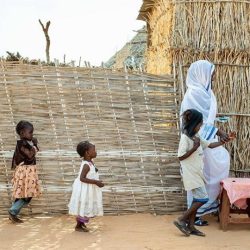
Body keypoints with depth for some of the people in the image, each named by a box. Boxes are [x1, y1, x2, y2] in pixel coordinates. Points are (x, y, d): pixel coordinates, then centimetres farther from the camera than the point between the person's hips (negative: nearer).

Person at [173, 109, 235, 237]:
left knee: (197, 199, 10)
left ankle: (190, 226, 16)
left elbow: (210, 145, 19)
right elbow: (180, 157, -20)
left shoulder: (196, 137, 10)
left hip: (197, 173, 9)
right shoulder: (185, 138, -17)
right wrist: (195, 147, -23)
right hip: (191, 174, -9)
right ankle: (181, 220, -2)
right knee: (203, 199, -10)